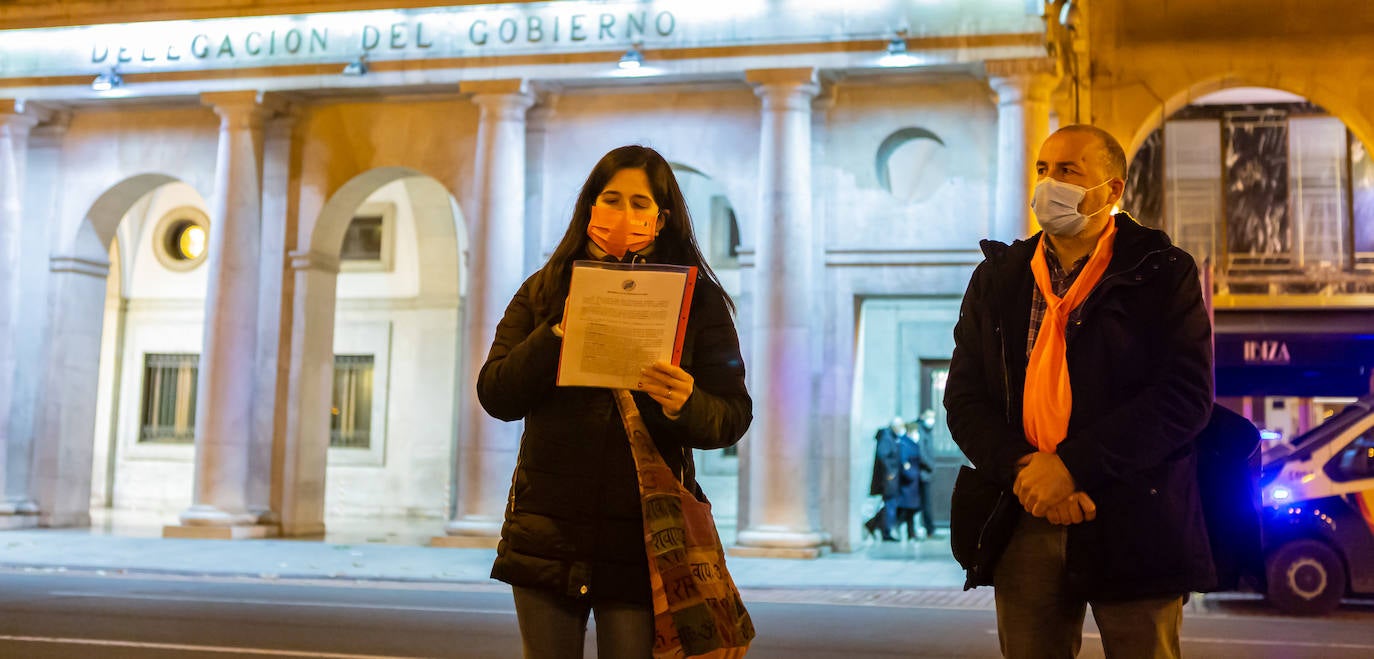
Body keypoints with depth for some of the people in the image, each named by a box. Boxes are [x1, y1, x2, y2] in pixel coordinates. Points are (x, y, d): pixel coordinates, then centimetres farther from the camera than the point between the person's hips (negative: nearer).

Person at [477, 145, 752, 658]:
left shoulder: (696, 299, 3)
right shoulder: (544, 292, 9)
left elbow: (734, 415, -2)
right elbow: (497, 396, 1)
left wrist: (688, 407, -23)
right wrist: (559, 332, -13)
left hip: (641, 540, -2)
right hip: (546, 534, 2)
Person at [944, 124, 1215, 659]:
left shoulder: (1163, 274, 1)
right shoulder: (997, 278, 12)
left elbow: (1187, 395, -10)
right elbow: (964, 398, 7)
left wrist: (1073, 464, -17)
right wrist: (1021, 471, -11)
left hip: (1133, 522, -3)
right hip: (1026, 520, 3)